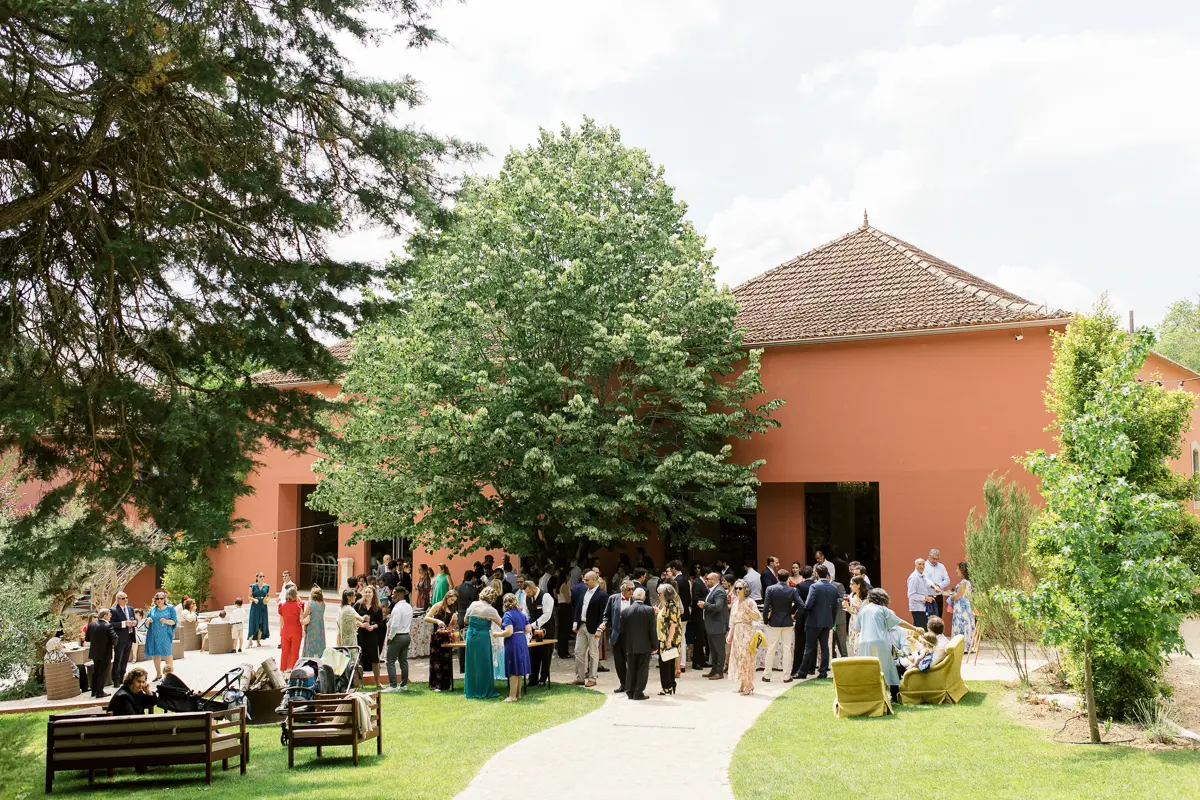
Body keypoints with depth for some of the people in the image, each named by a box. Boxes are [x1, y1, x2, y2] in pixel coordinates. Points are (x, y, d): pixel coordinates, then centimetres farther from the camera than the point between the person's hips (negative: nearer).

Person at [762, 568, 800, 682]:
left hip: (774, 622, 0)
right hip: (788, 623, 0)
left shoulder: (770, 589, -9)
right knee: (787, 650, 7)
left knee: (770, 650, 9)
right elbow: (801, 606, -13)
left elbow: (766, 607, -12)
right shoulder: (792, 590, -6)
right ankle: (786, 676, 8)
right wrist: (794, 615, 3)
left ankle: (767, 675, 13)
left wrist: (766, 620, 2)